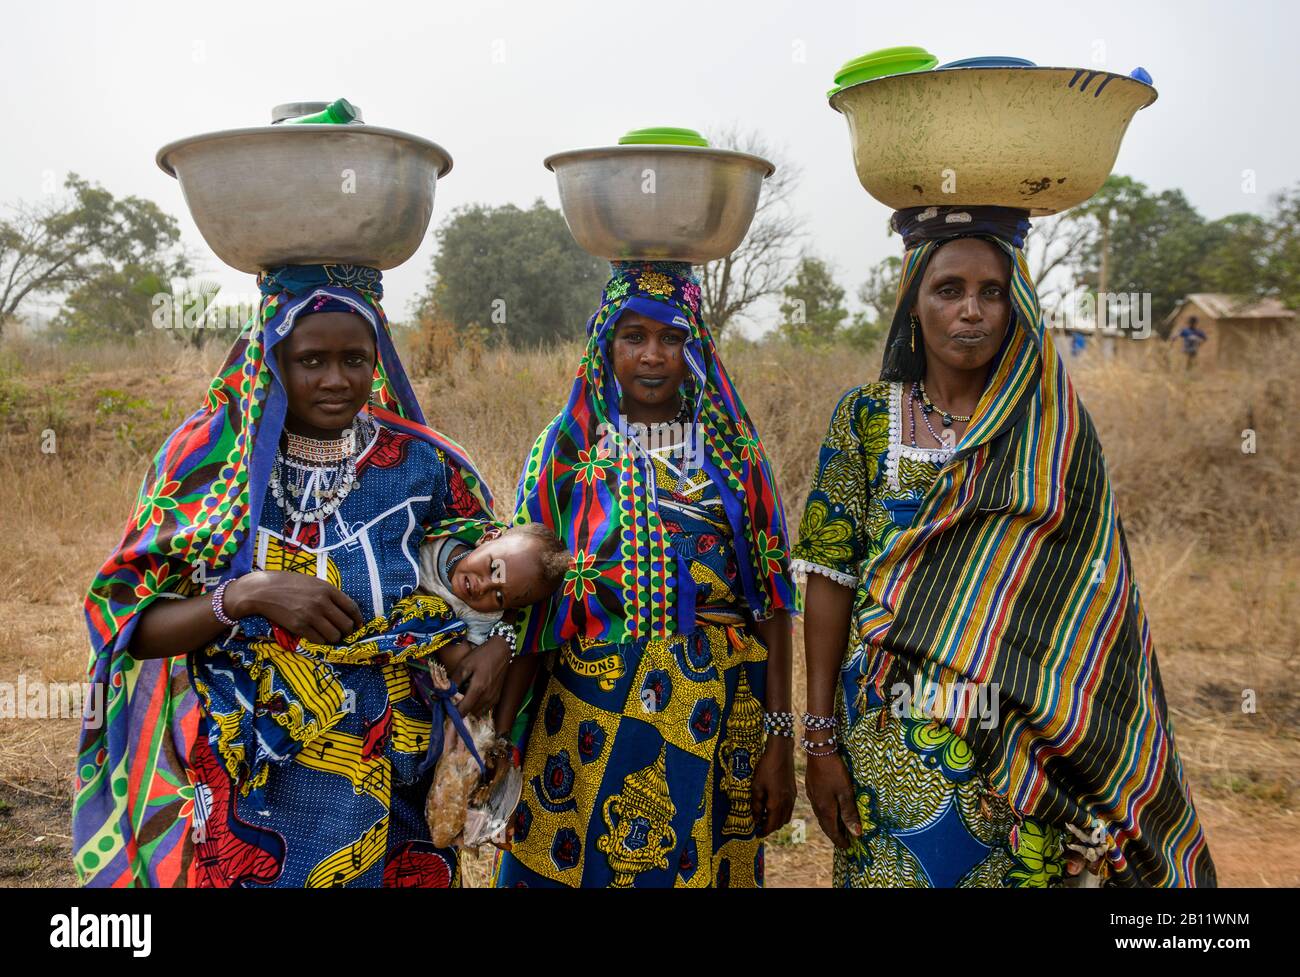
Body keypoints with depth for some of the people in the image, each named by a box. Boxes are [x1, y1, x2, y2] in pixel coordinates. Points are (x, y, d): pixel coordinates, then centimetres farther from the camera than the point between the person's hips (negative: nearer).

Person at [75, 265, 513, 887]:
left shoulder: (424, 463, -5)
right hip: (245, 788, -1)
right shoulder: (206, 457, -6)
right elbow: (124, 621, -8)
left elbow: (500, 576, 7)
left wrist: (495, 642, -15)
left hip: (390, 786, 1)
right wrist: (245, 595, -25)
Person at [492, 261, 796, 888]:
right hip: (589, 721, 0)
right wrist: (501, 740, -3)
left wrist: (780, 742, -3)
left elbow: (772, 602, 1)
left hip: (717, 725, 1)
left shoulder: (736, 454, 4)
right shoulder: (567, 449, 2)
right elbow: (524, 605, 1)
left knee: (705, 867, 9)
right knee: (574, 862, 8)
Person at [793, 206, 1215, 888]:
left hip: (1026, 747, 1)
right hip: (891, 745, 0)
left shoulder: (1057, 433, 1)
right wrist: (820, 738, -7)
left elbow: (1093, 598, 1)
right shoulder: (866, 417, -1)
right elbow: (830, 579, -3)